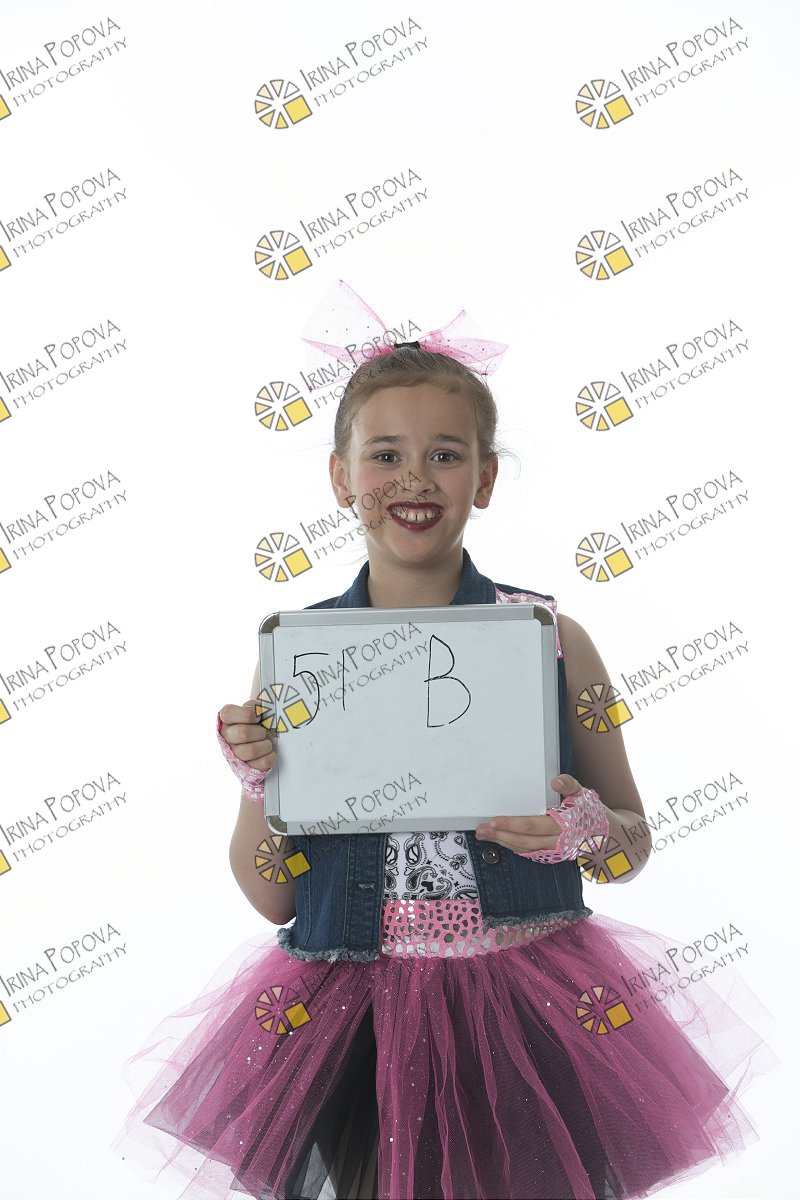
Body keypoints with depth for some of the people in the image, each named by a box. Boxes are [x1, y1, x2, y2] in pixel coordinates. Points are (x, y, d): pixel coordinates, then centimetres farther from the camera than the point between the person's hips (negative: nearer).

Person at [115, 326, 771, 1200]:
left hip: (531, 1015, 0)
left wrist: (584, 827, -14)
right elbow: (272, 898, 2)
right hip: (350, 1021, 1)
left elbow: (633, 844, 7)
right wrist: (256, 782, -15)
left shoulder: (550, 638, -4)